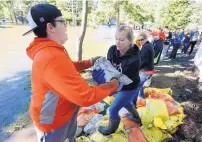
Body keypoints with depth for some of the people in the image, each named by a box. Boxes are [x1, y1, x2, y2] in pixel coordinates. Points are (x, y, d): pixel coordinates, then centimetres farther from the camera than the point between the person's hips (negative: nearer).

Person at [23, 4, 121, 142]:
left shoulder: (50, 50, -4)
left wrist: (90, 62, 5)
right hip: (54, 120, -8)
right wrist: (114, 84, -22)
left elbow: (69, 68, 14)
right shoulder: (52, 57, -38)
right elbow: (86, 96, -36)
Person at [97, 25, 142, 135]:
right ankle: (136, 117, 62)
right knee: (125, 102, 31)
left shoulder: (134, 59, -34)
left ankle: (111, 129, 38)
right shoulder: (112, 50, -17)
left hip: (129, 88, -7)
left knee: (113, 110, 5)